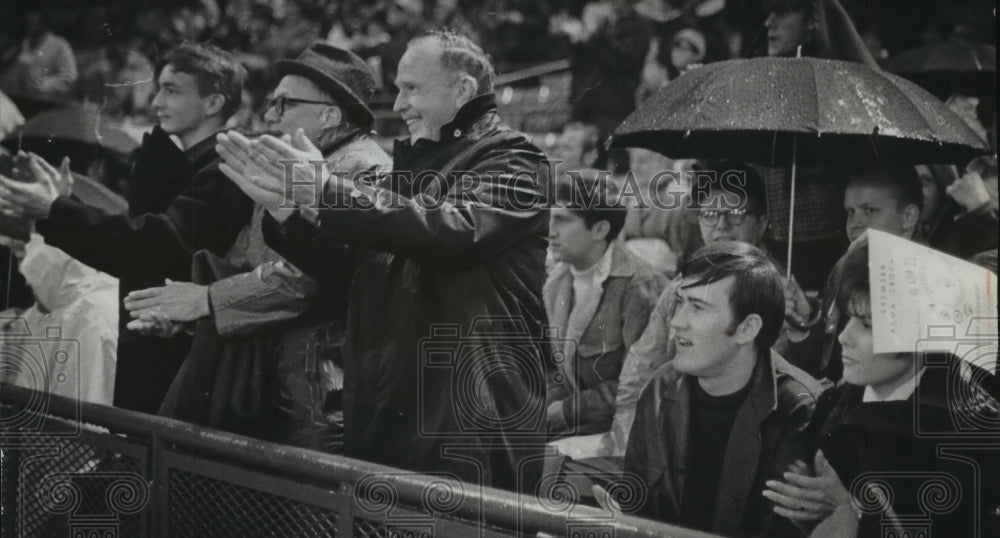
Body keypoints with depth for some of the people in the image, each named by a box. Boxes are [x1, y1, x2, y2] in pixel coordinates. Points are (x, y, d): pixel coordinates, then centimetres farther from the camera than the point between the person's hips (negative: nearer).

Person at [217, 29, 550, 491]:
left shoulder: (512, 165, -4)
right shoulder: (412, 164, 19)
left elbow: (454, 229, -25)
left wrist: (327, 190, -26)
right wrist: (284, 208, 1)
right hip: (385, 415, 7)